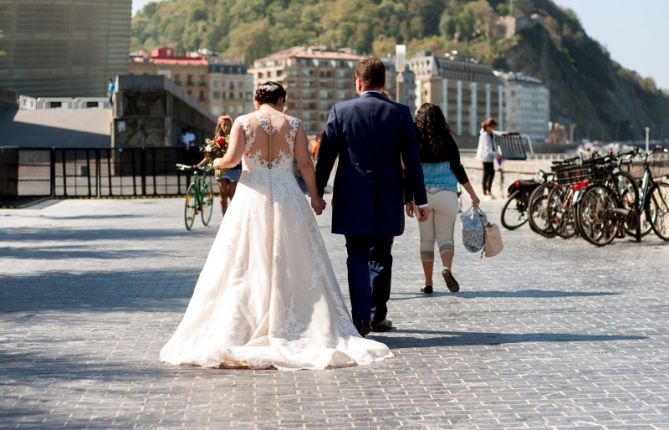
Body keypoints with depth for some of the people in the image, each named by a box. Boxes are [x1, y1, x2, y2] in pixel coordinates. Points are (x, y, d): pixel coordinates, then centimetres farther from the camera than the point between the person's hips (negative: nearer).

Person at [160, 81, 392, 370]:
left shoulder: (243, 122, -1)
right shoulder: (293, 124, 2)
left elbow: (232, 158, -11)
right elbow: (305, 164, -1)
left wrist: (216, 163, 10)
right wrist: (315, 196, 10)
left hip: (252, 196, 0)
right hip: (286, 197, 0)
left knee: (246, 265, 5)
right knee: (292, 266, 6)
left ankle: (236, 329, 3)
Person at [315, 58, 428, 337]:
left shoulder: (340, 111, -4)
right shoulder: (400, 113, -3)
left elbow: (325, 157, -2)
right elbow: (412, 159, -2)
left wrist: (317, 194, 8)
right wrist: (421, 199, 4)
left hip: (352, 201, -1)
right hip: (387, 204, 1)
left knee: (357, 259, 5)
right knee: (381, 258, 14)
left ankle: (360, 319, -5)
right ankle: (377, 316, 20)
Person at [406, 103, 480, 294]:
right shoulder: (447, 139, -1)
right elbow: (457, 168, -3)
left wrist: (408, 200, 6)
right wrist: (472, 193, 2)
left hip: (422, 195, 1)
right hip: (446, 193, -1)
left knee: (426, 239, 9)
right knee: (445, 236, 4)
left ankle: (428, 284, 9)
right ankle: (447, 268, -24)